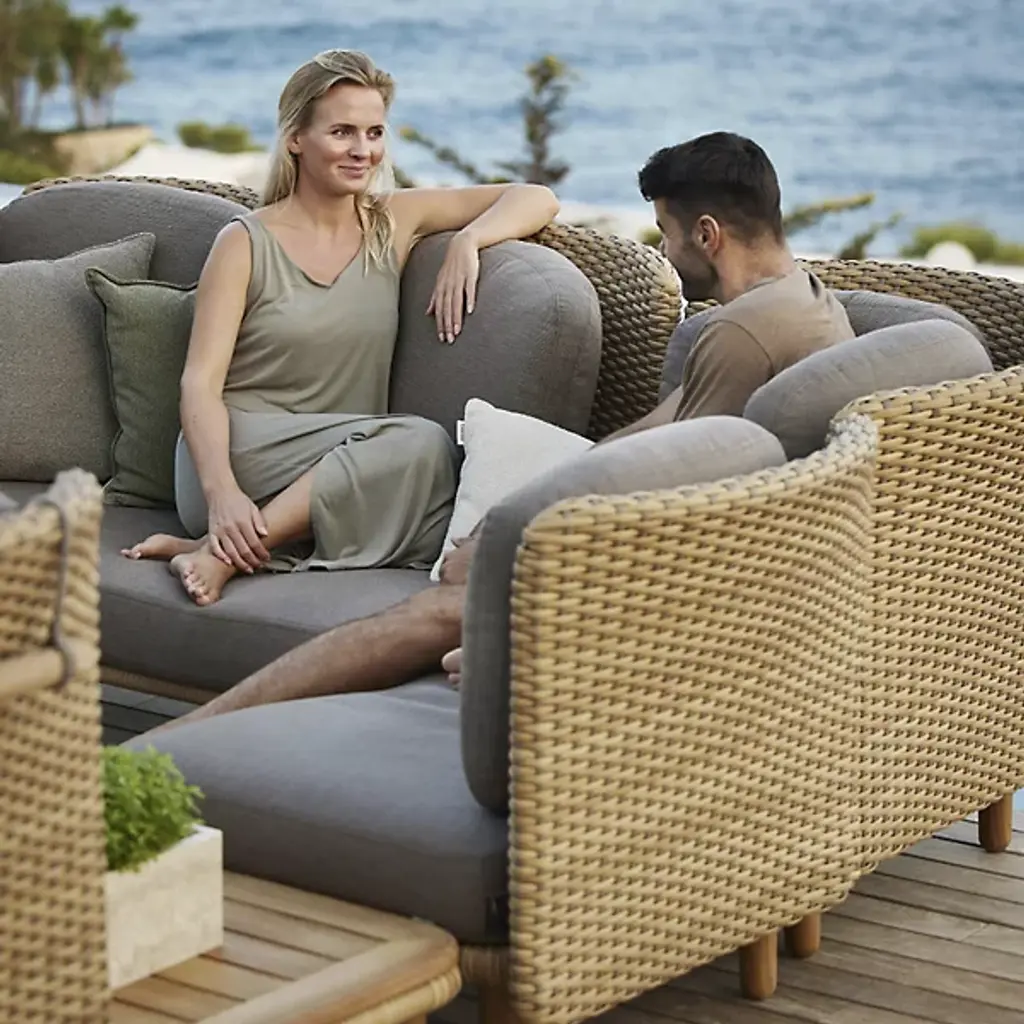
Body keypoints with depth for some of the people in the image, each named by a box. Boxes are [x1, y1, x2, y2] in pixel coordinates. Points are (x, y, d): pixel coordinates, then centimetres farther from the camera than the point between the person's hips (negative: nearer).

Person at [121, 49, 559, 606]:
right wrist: (221, 493, -25)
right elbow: (201, 383, -8)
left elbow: (538, 199, 15)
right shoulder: (246, 243, 1)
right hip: (242, 452, -4)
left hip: (341, 469, 4)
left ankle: (229, 547, -24)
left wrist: (467, 240, -7)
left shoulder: (394, 222, 13)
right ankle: (225, 548, -27)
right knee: (423, 445, -30)